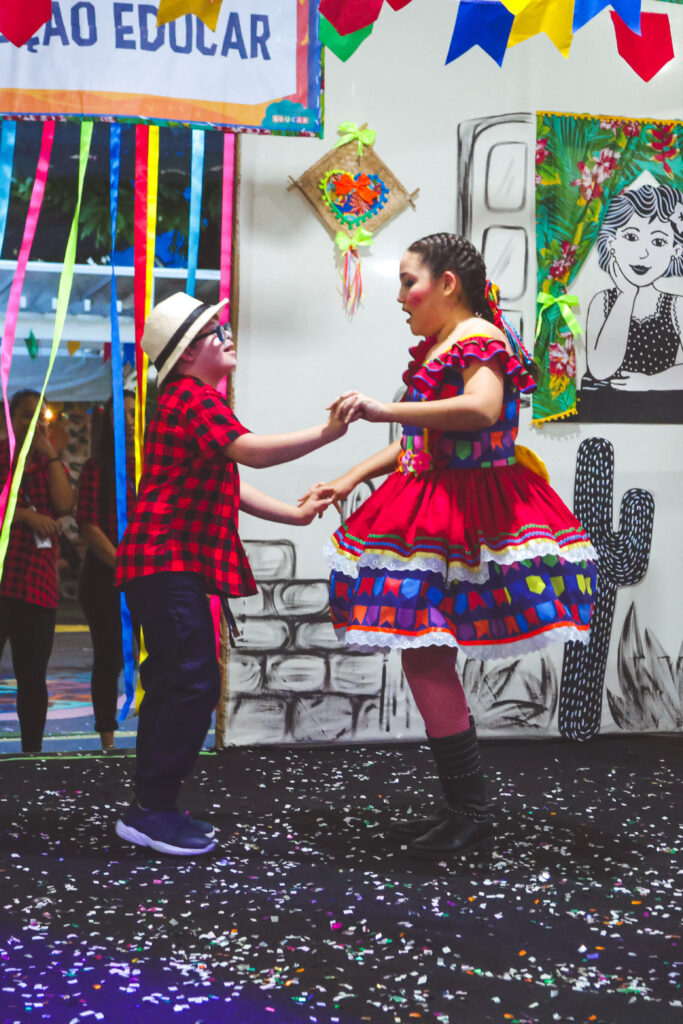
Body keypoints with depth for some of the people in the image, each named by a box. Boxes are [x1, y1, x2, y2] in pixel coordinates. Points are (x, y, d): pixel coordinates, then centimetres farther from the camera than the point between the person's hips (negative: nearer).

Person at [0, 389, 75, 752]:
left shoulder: (49, 463, 19)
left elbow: (64, 505, 0)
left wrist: (50, 454, 0)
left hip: (38, 584, 4)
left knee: (33, 675, 6)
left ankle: (32, 752, 13)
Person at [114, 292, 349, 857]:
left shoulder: (193, 401, 22)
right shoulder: (193, 398, -11)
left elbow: (229, 488, 21)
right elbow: (254, 451, -26)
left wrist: (295, 515, 15)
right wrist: (326, 433, -29)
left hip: (171, 563, 11)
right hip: (167, 561, -11)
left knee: (174, 684, 12)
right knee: (193, 682, -12)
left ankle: (154, 807, 18)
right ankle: (153, 810, -8)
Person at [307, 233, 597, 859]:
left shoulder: (480, 338, -10)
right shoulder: (437, 348, 18)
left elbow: (482, 409, -31)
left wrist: (385, 410, -30)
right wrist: (347, 482, 16)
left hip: (461, 515, -10)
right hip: (433, 513, 10)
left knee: (423, 655, -10)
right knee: (426, 655, 11)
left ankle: (471, 817, -1)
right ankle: (462, 807, 21)